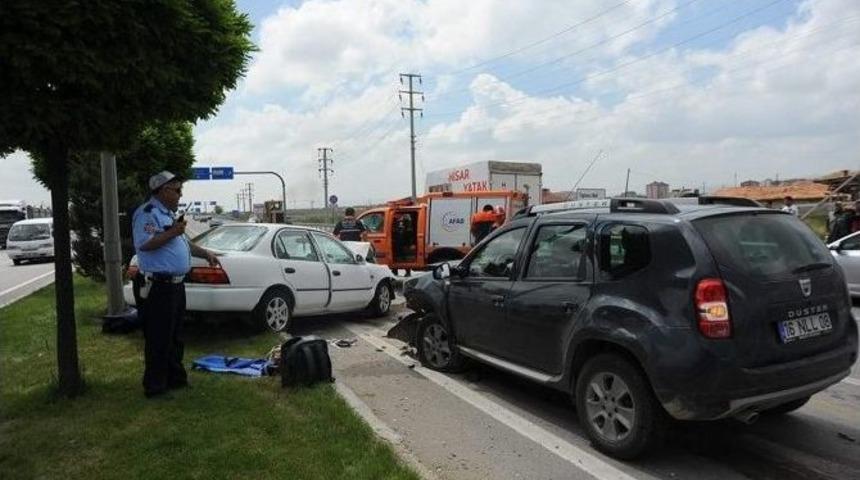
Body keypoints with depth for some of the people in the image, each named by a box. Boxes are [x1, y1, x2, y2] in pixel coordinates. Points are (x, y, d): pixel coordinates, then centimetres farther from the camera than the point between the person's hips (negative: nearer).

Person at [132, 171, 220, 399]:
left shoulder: (168, 213, 19)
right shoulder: (147, 213, -13)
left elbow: (184, 242, 29)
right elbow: (143, 244, -26)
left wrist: (206, 254, 21)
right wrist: (172, 232, -22)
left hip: (175, 284, 10)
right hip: (158, 287, -10)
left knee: (175, 337, 18)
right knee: (159, 339, -2)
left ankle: (176, 378, 30)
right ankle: (155, 386, 8)